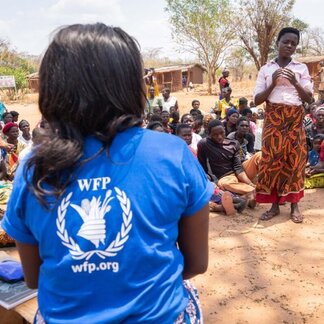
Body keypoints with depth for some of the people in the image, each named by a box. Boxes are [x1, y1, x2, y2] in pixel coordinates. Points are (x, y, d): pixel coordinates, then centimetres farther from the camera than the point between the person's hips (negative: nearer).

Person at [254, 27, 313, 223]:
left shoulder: (302, 68, 7)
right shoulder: (266, 69, 7)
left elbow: (309, 98, 2)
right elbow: (257, 100, 2)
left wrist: (295, 83, -14)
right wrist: (273, 84, -12)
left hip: (295, 119, 0)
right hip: (273, 119, 0)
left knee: (295, 160, 1)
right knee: (272, 159, -3)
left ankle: (294, 205, 11)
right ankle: (275, 205, 7)